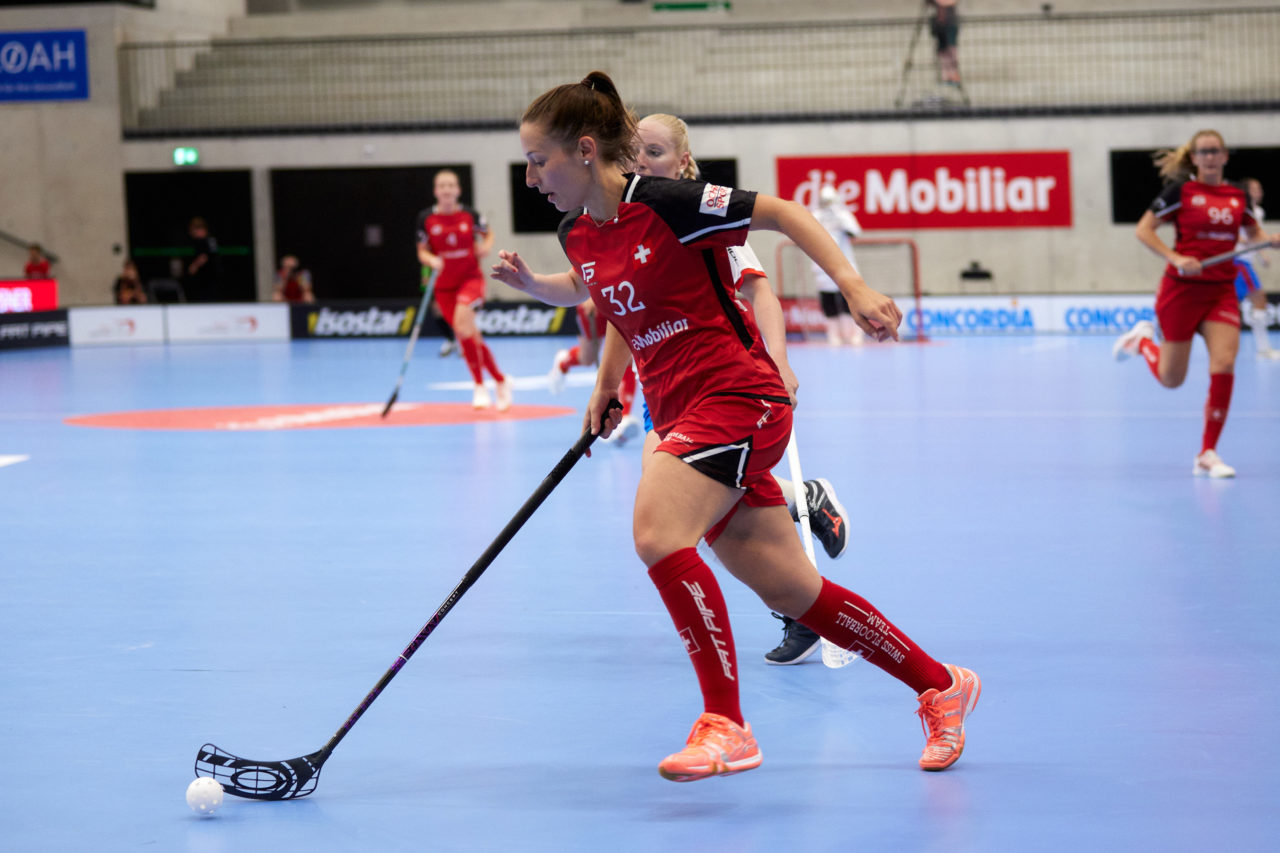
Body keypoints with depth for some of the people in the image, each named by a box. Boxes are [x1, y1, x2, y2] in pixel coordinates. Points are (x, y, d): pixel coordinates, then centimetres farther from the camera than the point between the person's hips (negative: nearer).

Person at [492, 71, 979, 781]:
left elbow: (783, 214, -9)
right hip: (679, 413, 8)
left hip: (738, 396, -8)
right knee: (791, 591, 7)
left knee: (657, 531, -28)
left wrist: (853, 286, -16)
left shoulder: (666, 202, -15)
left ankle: (724, 723, -21)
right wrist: (531, 284, 14)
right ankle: (940, 687, 22)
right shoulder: (577, 235, 7)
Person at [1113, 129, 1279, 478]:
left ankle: (1207, 455, -6)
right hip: (1182, 289, -3)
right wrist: (1176, 258, -18)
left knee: (1224, 365, -16)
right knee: (1171, 379, 5)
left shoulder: (1238, 196, 6)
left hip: (1222, 292, 3)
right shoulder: (1181, 191, -5)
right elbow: (1143, 230, -4)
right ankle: (1142, 339, 40)